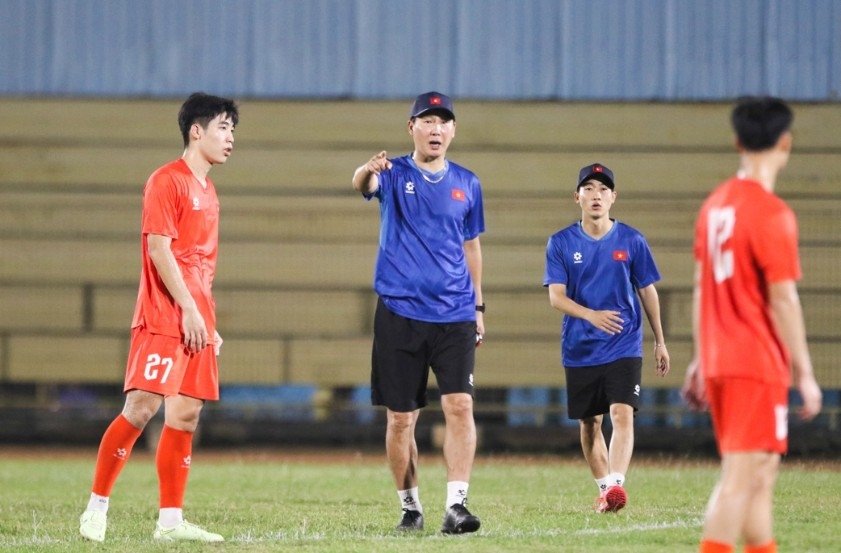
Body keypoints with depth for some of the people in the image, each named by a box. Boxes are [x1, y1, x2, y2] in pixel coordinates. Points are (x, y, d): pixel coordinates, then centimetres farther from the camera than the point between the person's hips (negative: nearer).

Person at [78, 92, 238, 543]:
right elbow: (159, 248, -14)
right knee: (142, 406, -13)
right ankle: (96, 507, -5)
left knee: (186, 414, 4)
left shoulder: (207, 190, 19)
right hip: (164, 317, -8)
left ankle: (171, 521, 6)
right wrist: (188, 308, -17)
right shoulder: (167, 181, -7)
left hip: (196, 321, 8)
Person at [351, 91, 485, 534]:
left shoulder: (466, 183, 10)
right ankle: (410, 506, 16)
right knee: (400, 417, 3)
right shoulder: (395, 175, 0)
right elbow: (363, 184, -24)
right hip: (399, 312, -2)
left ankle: (456, 504, -15)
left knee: (459, 405, -14)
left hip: (455, 315, 2)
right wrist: (367, 171, -48)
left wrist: (478, 305, 18)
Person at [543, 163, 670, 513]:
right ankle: (603, 488, 23)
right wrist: (591, 315, -26)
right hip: (579, 350, 1)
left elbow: (647, 291, 10)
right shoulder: (561, 243, 0)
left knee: (622, 413, -18)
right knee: (589, 422, 9)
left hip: (624, 347, -1)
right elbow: (556, 296, -8)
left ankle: (616, 485, -28)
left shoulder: (631, 241, 2)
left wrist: (660, 342, 12)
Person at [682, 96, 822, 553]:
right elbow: (782, 300, -16)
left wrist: (700, 360, 20)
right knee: (740, 476, -8)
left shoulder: (715, 205, 9)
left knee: (762, 473, 16)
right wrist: (804, 373, -11)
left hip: (718, 361, 8)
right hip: (757, 363, -8)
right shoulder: (772, 214, -15)